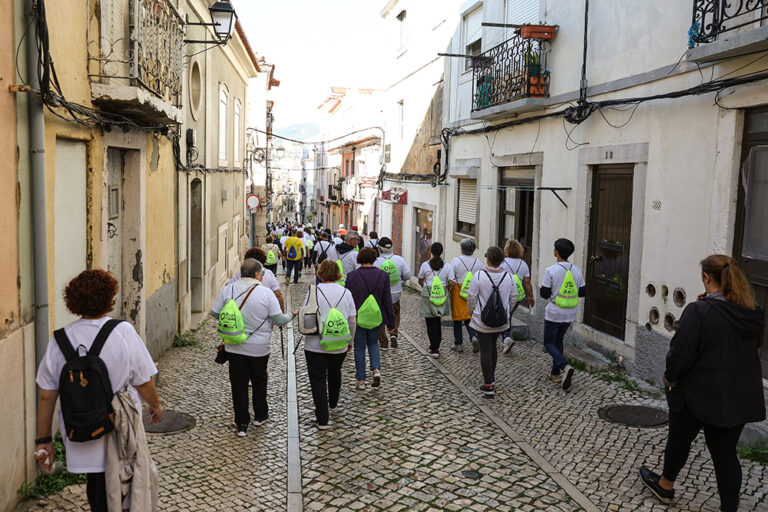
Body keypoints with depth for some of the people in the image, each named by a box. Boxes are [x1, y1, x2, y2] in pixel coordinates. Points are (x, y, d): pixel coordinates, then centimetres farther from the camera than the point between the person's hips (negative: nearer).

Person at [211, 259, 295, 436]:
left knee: (238, 384, 10)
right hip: (259, 348, -1)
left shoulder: (228, 290, -5)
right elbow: (278, 319, -12)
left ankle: (242, 424, 12)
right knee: (259, 381, 19)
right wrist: (290, 315, 9)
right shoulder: (266, 293, -13)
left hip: (234, 347, 1)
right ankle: (260, 415, 34)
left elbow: (214, 312, 2)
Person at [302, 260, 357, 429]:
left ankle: (322, 419, -1)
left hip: (315, 344, -3)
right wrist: (350, 340, 15)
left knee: (318, 380, 3)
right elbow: (352, 320, 2)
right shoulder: (346, 293, -2)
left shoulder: (314, 291, -10)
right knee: (335, 374, 26)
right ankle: (333, 403, 49)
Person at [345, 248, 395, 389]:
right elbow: (388, 301, -5)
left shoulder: (351, 276, -10)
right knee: (373, 343, 23)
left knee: (359, 347, 12)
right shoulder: (383, 276, -8)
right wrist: (391, 323, 2)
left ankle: (361, 380, 17)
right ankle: (376, 369, 2)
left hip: (357, 318, -1)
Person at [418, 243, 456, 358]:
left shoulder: (425, 265, -6)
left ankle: (434, 349, 1)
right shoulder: (447, 266, -3)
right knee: (437, 321, 19)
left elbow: (420, 281, 3)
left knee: (431, 322, 4)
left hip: (428, 296, -2)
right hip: (442, 296, 2)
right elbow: (451, 283, -5)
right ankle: (436, 345, 23)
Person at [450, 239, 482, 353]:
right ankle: (473, 336, -11)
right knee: (469, 318, 13)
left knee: (457, 319, 9)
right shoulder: (478, 261, 2)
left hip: (458, 292, -3)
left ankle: (458, 344, 15)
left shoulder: (455, 261, -10)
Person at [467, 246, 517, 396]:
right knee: (493, 347, 22)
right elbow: (513, 298, 6)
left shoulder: (479, 276, -15)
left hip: (482, 321, -4)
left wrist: (472, 311, 10)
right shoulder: (508, 277, -3)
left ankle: (489, 385, 1)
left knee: (485, 351, 1)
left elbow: (472, 298, -8)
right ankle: (491, 377, 33)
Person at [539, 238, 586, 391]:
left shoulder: (551, 271, -16)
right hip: (570, 315, 5)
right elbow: (583, 293, 5)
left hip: (554, 314, -5)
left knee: (549, 343, 8)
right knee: (558, 341, 21)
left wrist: (542, 288, 7)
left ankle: (565, 367, -15)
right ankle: (555, 373, 24)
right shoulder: (576, 270, 0)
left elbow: (544, 294, -14)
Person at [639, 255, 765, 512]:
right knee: (726, 452, 13)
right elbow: (755, 346, 16)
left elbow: (681, 353, -21)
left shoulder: (699, 311, -21)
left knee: (679, 440, 17)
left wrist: (670, 378, -1)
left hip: (700, 394, -5)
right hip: (741, 397, 5)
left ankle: (665, 486, 38)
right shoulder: (753, 314, 0)